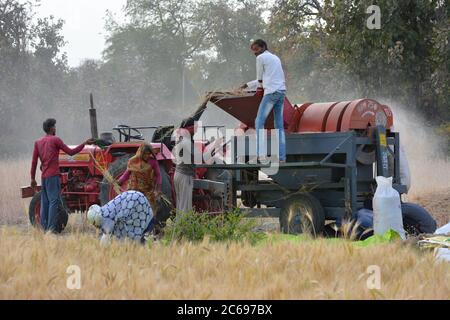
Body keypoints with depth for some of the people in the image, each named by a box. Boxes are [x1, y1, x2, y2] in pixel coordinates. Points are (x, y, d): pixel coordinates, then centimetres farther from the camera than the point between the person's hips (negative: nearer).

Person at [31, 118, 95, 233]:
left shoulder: (38, 143, 12)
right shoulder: (55, 140, -5)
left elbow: (34, 162, 10)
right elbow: (71, 152, -3)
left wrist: (33, 178, 14)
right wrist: (85, 143, 3)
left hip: (44, 176, 7)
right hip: (53, 176, -7)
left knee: (45, 202, 8)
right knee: (54, 201, -9)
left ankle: (44, 227, 6)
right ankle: (51, 228, -16)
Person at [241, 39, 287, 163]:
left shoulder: (261, 58, 0)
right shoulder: (276, 58, 26)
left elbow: (260, 79, 4)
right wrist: (248, 85, 37)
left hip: (271, 92, -8)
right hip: (282, 92, 8)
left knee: (259, 123, -5)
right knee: (279, 125, 7)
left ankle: (261, 155, -17)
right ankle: (282, 157, 1)